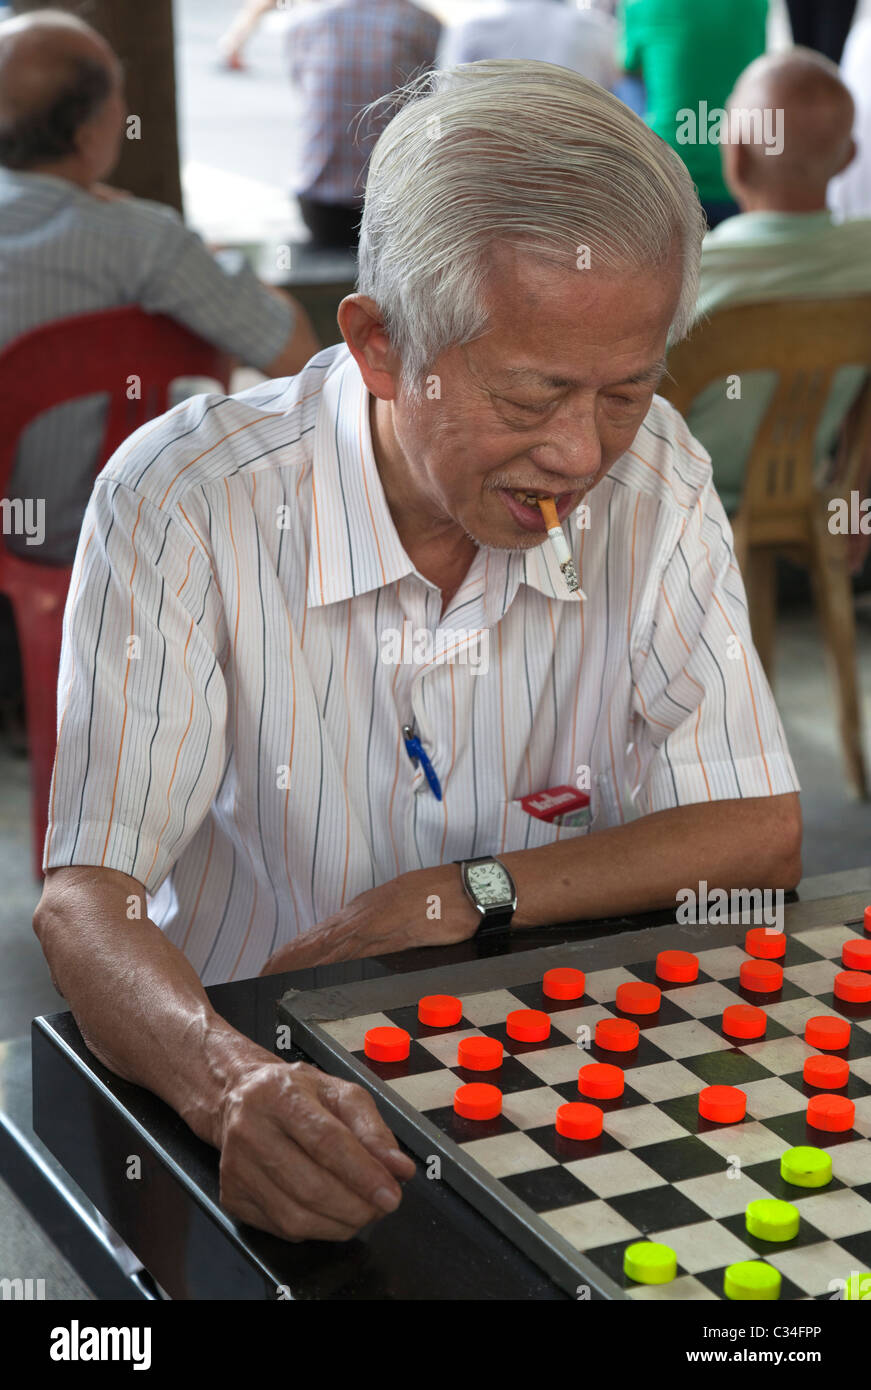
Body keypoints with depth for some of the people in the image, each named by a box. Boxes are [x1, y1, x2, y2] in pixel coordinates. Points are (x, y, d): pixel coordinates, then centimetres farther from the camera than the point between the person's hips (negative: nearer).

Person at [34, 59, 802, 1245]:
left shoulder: (654, 483, -7)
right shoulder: (187, 503, -17)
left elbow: (758, 835, -2)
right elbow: (89, 895, -22)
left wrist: (474, 896, -14)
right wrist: (231, 1083, -42)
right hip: (276, 1084, 0)